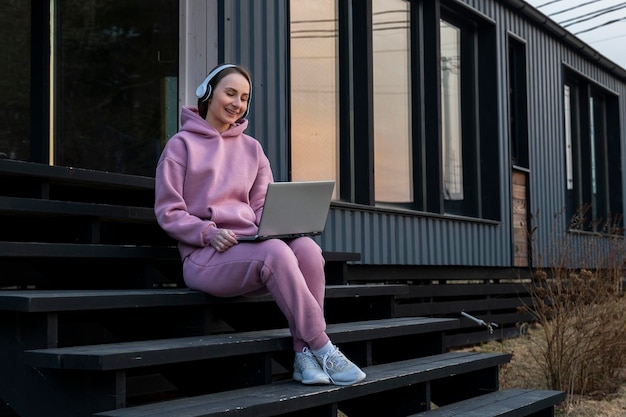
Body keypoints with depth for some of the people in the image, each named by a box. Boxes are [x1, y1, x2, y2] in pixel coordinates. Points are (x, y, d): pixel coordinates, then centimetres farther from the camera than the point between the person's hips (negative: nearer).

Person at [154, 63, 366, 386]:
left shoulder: (251, 148, 20)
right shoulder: (182, 145, 6)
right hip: (204, 255, -5)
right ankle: (322, 349, -27)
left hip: (251, 248, 5)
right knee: (276, 252, -34)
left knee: (307, 248, -28)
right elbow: (168, 213, 0)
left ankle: (305, 356, -26)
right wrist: (210, 233, -16)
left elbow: (262, 205, 16)